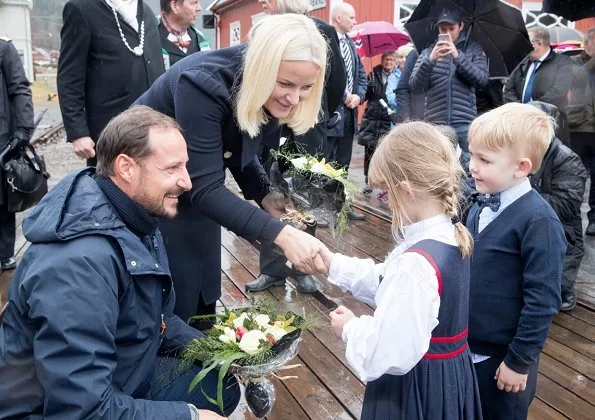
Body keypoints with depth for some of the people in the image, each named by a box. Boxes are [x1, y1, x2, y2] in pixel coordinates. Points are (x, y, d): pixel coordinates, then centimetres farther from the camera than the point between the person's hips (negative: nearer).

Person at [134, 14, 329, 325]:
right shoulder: (204, 83, -34)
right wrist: (281, 234, -45)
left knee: (205, 293, 14)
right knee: (171, 302, -3)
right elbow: (205, 188, -37)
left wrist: (264, 195, -16)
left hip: (195, 190, 6)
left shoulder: (273, 100, -14)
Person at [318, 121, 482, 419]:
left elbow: (389, 352, -28)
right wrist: (332, 262, 6)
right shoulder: (449, 236, -4)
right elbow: (387, 282, 8)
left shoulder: (416, 264, -32)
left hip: (415, 386, -8)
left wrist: (350, 329, -11)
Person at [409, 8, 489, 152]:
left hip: (465, 124, 0)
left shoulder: (474, 49, 10)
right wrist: (430, 60, -17)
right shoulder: (427, 52, 10)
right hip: (434, 123, 1)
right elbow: (415, 87, -1)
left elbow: (482, 80, -4)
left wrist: (458, 56, -15)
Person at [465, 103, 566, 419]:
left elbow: (542, 301, -20)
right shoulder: (481, 206, -1)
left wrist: (519, 361, -15)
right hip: (467, 346, 7)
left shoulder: (538, 221, -22)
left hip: (502, 356, -6)